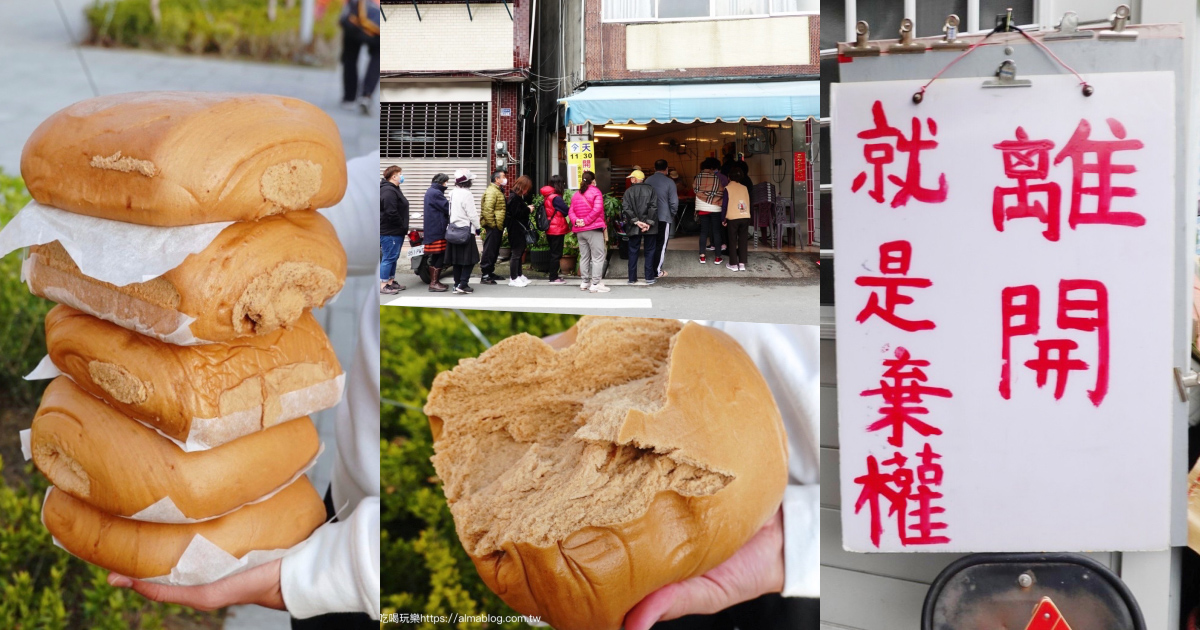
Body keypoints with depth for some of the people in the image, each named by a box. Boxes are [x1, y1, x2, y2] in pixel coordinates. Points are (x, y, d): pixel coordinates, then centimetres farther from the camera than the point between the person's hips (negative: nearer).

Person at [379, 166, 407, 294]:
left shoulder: (394, 189, 17)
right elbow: (391, 213, -25)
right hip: (390, 232, -11)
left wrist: (403, 227, 15)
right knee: (389, 258, -7)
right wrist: (402, 226, -15)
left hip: (395, 231, 11)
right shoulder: (388, 191, -18)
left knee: (393, 257, 16)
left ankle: (391, 281, 24)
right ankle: (383, 285, -3)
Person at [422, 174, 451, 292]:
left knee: (435, 257, 14)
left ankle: (433, 281, 19)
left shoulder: (431, 192, 18)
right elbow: (448, 208, -17)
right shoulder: (436, 193, -15)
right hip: (437, 230, -11)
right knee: (440, 256, -8)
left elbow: (444, 207, 16)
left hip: (432, 229, 11)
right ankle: (434, 283, -7)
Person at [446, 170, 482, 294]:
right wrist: (478, 227, -3)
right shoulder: (466, 194, -15)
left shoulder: (453, 193, 9)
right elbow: (472, 214, -14)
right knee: (469, 259, -3)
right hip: (466, 230, -8)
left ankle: (457, 284, 12)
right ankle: (463, 284, -10)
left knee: (457, 259, 10)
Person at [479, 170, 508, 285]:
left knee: (495, 251, 16)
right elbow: (487, 209, -23)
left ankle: (490, 272, 24)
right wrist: (492, 224, -21)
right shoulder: (491, 191, -14)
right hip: (493, 227, -10)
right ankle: (485, 276, -6)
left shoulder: (499, 191, 19)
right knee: (489, 251, -8)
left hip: (498, 227, 10)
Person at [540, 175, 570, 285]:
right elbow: (567, 210, -13)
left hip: (550, 230, 9)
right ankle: (554, 278, -1)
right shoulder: (555, 198, -17)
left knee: (553, 253, 14)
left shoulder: (546, 197, 9)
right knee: (556, 254, -3)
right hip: (557, 229, -9)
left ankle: (553, 276, 18)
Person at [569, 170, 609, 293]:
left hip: (579, 231, 7)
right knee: (598, 257, -4)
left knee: (584, 256, 15)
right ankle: (595, 284, -9)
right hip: (593, 229, -7)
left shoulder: (576, 194, 13)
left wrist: (576, 221, -9)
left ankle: (585, 282, 19)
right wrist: (586, 221, -15)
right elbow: (597, 209, -17)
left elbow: (571, 212, 5)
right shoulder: (595, 192, -5)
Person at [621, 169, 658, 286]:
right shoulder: (651, 190, 0)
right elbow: (654, 208, -9)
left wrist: (636, 221, -11)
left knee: (633, 251, 8)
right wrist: (649, 223, -10)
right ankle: (649, 277, 8)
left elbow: (626, 209, -10)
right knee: (649, 251, 9)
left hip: (634, 228, 0)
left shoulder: (628, 191, -1)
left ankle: (632, 278, 9)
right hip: (649, 228, 0)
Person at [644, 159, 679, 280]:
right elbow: (674, 202, -10)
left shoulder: (648, 180, 2)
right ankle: (657, 271, 3)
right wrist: (673, 214, 6)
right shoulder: (669, 182, -10)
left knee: (652, 243, 14)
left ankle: (651, 268, 18)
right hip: (664, 217, -4)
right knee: (661, 245, 3)